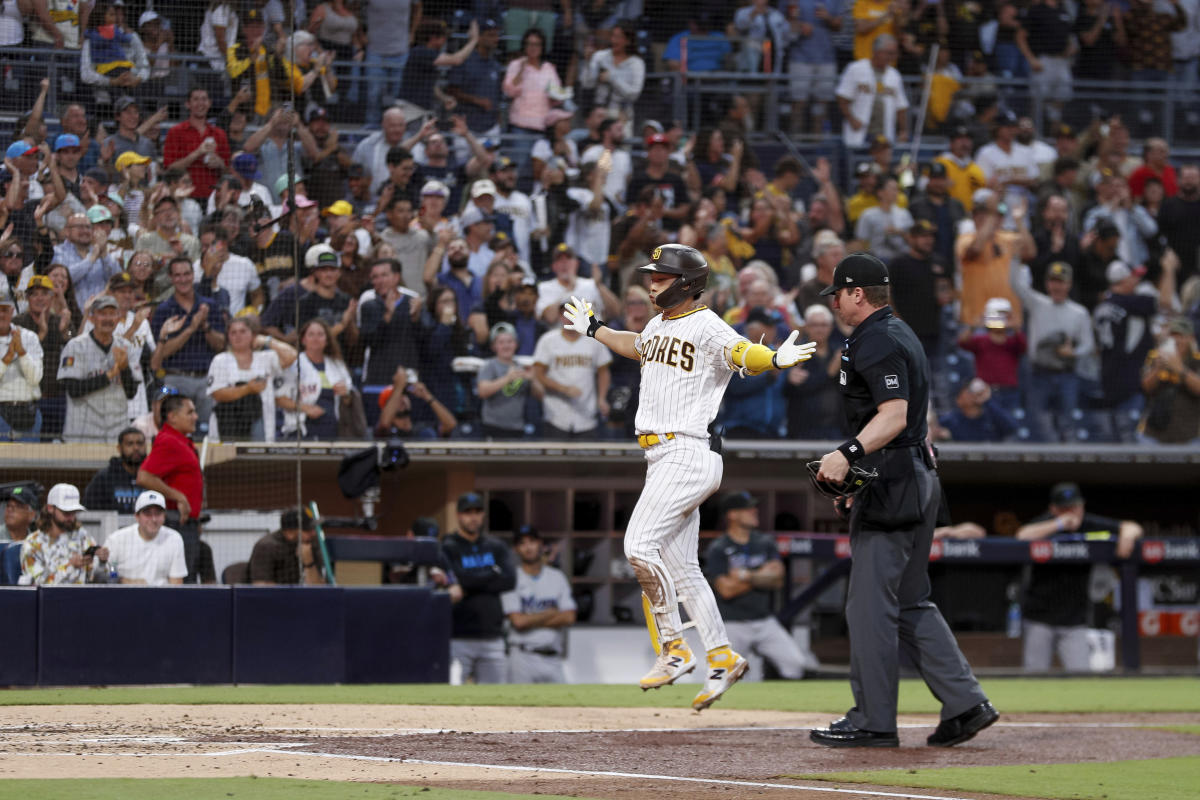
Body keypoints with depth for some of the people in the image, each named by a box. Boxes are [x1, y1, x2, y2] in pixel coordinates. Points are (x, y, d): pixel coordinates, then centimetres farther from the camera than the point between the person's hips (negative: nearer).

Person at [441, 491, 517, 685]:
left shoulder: (496, 547, 13)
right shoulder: (447, 548, 0)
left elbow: (509, 581, -1)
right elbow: (458, 578, -17)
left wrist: (472, 584, -7)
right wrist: (493, 574, -2)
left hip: (492, 638, 4)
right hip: (458, 638, -4)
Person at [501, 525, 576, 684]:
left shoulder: (557, 577, 12)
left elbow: (569, 617, 1)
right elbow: (518, 621, -10)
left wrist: (531, 620, -5)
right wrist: (551, 613, 0)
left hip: (552, 659, 3)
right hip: (523, 657, -3)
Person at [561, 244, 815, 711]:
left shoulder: (706, 328, -11)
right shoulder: (659, 325, 16)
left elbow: (742, 354, -26)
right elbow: (638, 346, 38)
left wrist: (775, 360, -46)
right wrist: (593, 330, 49)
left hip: (686, 455, -10)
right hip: (661, 458, 10)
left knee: (640, 545, -19)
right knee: (680, 566, 10)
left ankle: (675, 648, -10)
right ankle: (721, 659, 15)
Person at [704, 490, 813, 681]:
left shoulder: (764, 543, 9)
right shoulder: (717, 549, -6)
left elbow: (777, 579, -2)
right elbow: (726, 590, -16)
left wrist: (747, 576, -16)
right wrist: (762, 575, -8)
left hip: (764, 622, 4)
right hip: (733, 626, -4)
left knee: (795, 663, -10)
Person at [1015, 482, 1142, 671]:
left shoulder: (1090, 525, 2)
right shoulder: (1046, 523, -5)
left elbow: (1133, 528, 3)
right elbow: (1022, 536, -26)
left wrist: (1127, 534, -21)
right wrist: (1059, 524, -30)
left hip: (1074, 622, 2)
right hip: (1039, 619, -2)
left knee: (1080, 675, -8)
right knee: (1034, 676, -2)